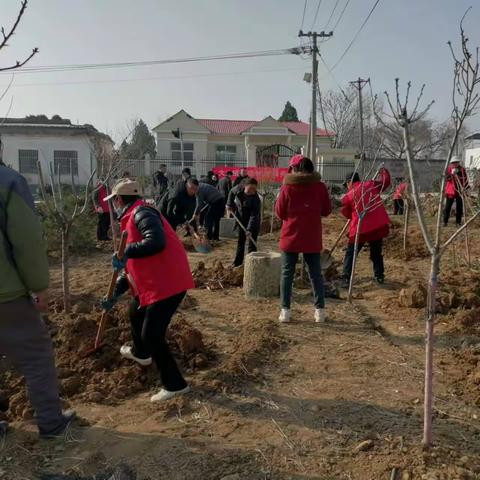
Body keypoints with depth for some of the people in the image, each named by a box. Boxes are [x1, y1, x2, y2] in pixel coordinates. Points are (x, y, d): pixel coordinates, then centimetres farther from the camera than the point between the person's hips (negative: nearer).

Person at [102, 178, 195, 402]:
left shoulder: (142, 213, -12)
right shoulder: (132, 218, 20)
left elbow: (156, 241, -31)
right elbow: (132, 265, 24)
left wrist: (126, 251, -23)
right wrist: (115, 293, 24)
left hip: (168, 283, -11)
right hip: (153, 283, 11)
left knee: (151, 335, -9)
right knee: (135, 313, 29)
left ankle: (175, 385, 5)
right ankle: (141, 353, 55)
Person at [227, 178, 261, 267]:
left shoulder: (255, 198, -29)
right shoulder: (239, 189, -17)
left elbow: (254, 215, -31)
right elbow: (232, 193, 8)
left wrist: (249, 229, -38)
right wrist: (229, 205, 0)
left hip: (253, 222, -5)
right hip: (241, 219, 5)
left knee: (252, 243, -7)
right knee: (240, 240, 14)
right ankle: (237, 262, 25)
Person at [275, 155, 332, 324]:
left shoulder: (287, 187, -8)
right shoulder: (320, 186, -3)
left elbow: (280, 213, -2)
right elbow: (326, 210, 4)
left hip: (290, 237, -1)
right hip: (312, 238, 2)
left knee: (287, 274, 8)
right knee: (315, 274, 11)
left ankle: (285, 311, 7)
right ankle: (320, 310, 14)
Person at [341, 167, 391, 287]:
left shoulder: (348, 196, -1)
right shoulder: (371, 184, 5)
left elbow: (347, 214, 10)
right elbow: (386, 180, 15)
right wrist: (383, 171, 33)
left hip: (360, 228, -3)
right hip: (379, 225, 4)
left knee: (350, 254, 7)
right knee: (376, 253, 21)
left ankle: (346, 279, 0)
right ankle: (379, 276, 24)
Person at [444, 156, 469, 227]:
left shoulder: (462, 170, 3)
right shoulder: (449, 169, 0)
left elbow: (465, 179, 9)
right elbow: (446, 178, -12)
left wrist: (465, 188, -1)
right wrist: (451, 174, -28)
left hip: (459, 192, 2)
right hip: (450, 191, -1)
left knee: (459, 207, 7)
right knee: (448, 207, -1)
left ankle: (458, 222, 16)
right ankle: (445, 221, 7)